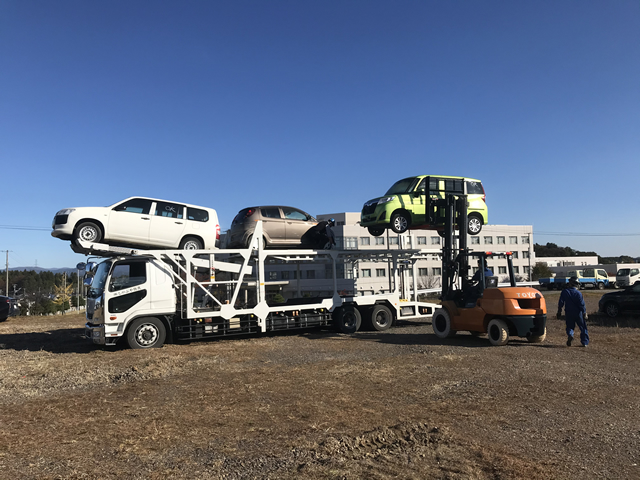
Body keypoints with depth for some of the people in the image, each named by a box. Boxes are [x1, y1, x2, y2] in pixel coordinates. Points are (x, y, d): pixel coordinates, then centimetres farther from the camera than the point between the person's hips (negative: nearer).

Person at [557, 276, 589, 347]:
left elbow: (560, 303, 1)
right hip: (578, 313, -2)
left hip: (568, 313, 2)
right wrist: (584, 313, -2)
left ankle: (570, 335, -19)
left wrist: (559, 312, 9)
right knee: (583, 327, 12)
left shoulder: (564, 292, -2)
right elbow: (582, 304, -10)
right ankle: (584, 342, 13)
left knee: (570, 326, 12)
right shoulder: (578, 293, -11)